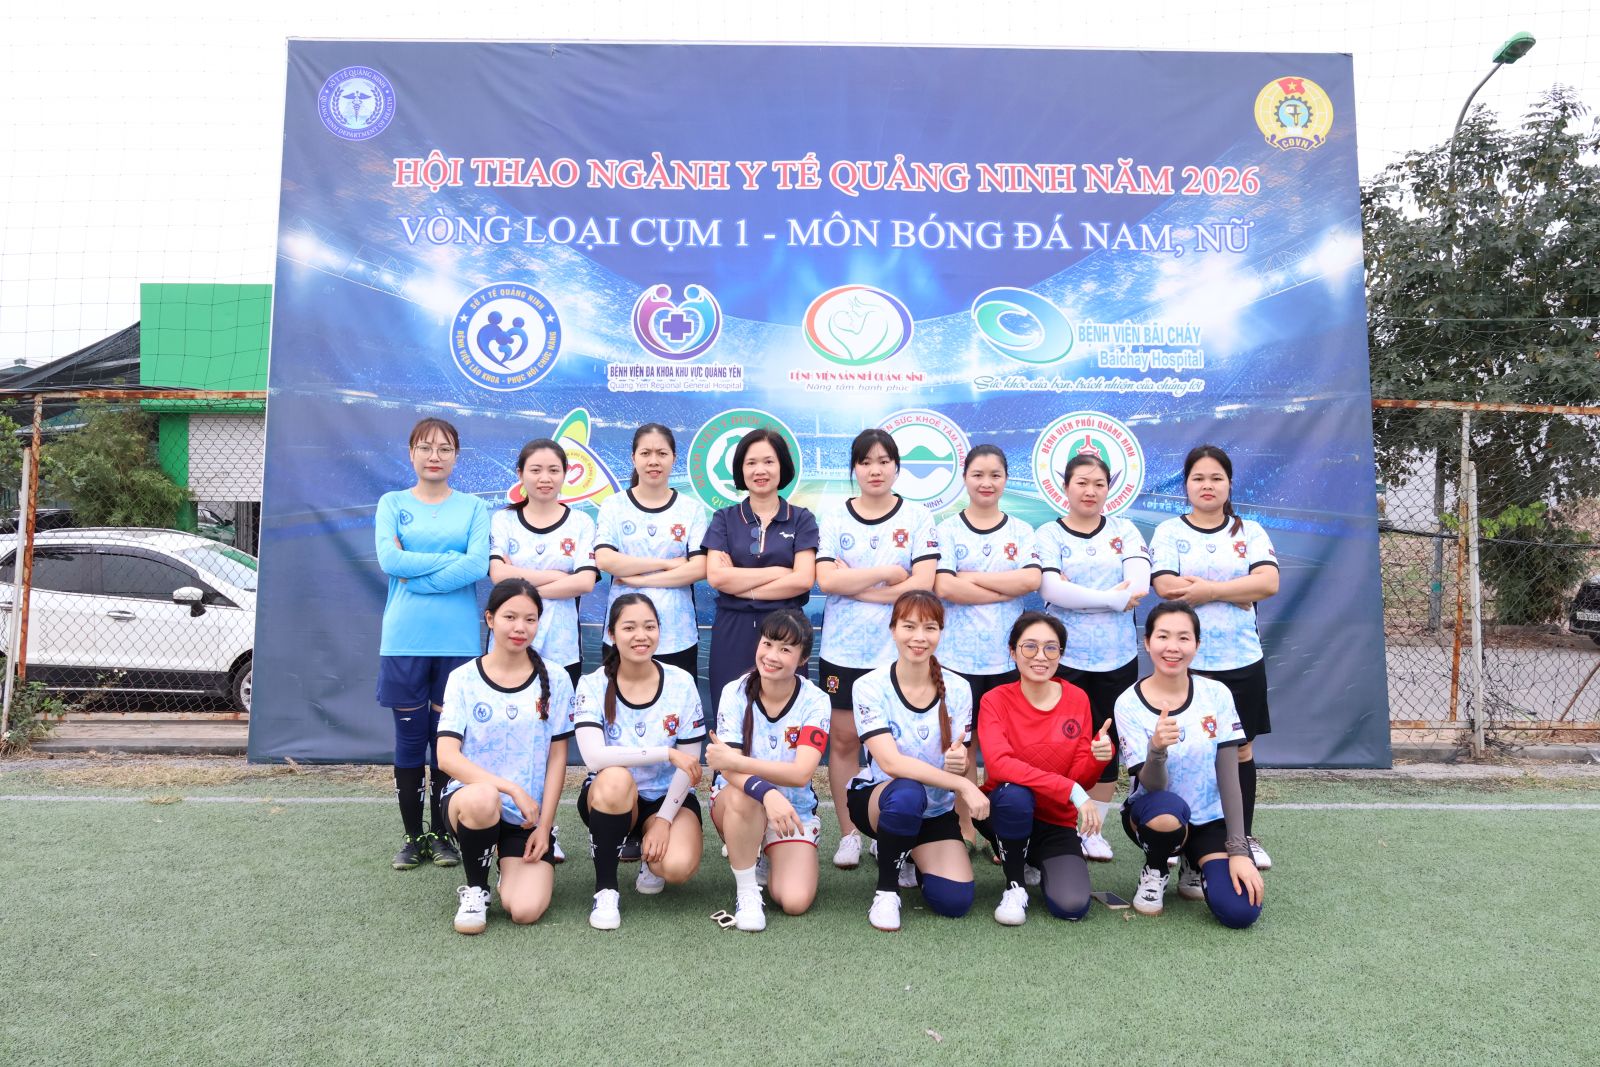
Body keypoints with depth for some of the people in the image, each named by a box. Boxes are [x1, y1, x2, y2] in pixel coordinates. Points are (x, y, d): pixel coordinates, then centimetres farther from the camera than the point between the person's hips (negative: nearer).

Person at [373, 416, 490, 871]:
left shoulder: (473, 507, 6)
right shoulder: (392, 503, 8)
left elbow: (479, 565, -10)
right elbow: (389, 560, -9)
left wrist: (415, 574, -12)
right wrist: (451, 560, -10)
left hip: (457, 640, 0)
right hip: (404, 639, 0)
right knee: (409, 738, 6)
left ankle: (442, 833, 18)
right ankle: (413, 836, 18)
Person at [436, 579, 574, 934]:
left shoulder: (555, 680, 0)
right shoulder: (463, 679, -4)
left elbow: (557, 758, 2)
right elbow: (447, 757, -14)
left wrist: (544, 826, -5)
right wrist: (512, 789, -24)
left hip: (530, 814, 1)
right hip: (471, 801, 0)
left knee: (525, 910, -19)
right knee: (484, 797, -38)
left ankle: (536, 859, 17)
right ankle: (474, 890, -8)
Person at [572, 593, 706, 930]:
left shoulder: (682, 684, -8)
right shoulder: (592, 685, -12)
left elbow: (689, 764, -5)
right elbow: (594, 756, -27)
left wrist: (664, 819, -15)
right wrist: (666, 753, -30)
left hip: (669, 797, 1)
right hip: (608, 798, 0)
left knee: (678, 866, -29)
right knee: (615, 777, -37)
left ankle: (650, 855, 11)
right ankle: (605, 889, -16)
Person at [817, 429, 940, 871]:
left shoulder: (917, 518, 1)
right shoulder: (835, 518, 4)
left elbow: (923, 584, -11)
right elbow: (826, 581, -9)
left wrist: (853, 586, -11)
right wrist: (888, 573, -11)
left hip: (897, 651, -1)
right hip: (842, 650, 1)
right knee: (843, 740, 6)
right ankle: (848, 835, 18)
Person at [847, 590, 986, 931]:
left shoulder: (957, 689, -8)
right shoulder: (870, 686, -17)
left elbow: (960, 764, -8)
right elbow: (890, 762, -28)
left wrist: (959, 763, -33)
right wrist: (963, 785, -35)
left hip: (936, 811, 4)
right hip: (876, 798, -3)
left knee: (955, 901, -14)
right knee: (907, 793, -37)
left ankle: (911, 857, 21)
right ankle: (886, 890, -12)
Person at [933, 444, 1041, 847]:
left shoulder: (1020, 531, 8)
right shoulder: (948, 530, 1)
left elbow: (1031, 580, -9)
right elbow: (944, 588, -12)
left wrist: (972, 578, -11)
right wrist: (1006, 590, -11)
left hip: (1007, 654, 2)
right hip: (959, 654, -1)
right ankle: (965, 829, 17)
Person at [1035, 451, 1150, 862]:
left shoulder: (1124, 530, 8)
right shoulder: (1048, 534, 0)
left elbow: (1140, 585, -7)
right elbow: (1052, 591, -16)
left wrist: (1077, 594, -14)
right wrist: (1115, 598, -15)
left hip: (1118, 657, 3)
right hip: (1064, 657, -3)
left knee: (1107, 744, 10)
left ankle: (1094, 829, 22)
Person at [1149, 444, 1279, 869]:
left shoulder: (1250, 531, 7)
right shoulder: (1169, 532, 0)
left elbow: (1268, 582, -9)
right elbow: (1167, 588, -15)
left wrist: (1209, 588, -17)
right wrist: (1241, 591, -13)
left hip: (1241, 660, 2)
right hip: (1186, 662, -2)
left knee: (1241, 749, 10)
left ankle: (1244, 838, 24)